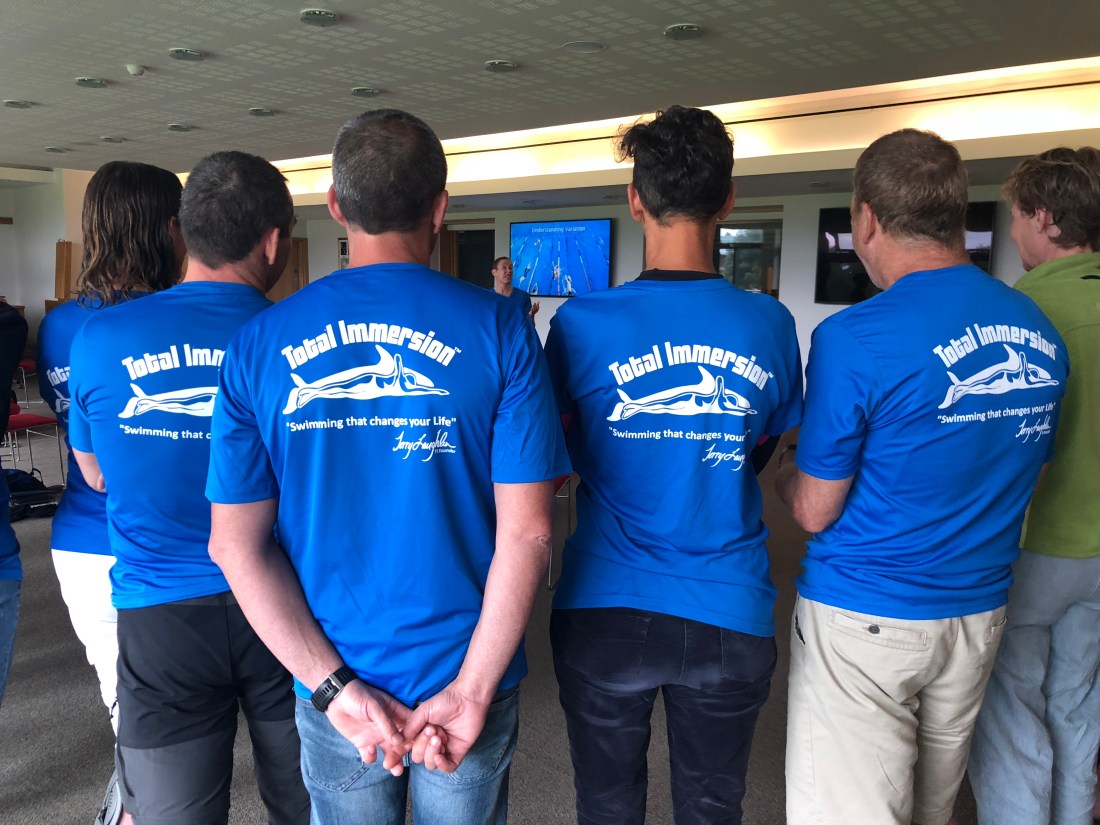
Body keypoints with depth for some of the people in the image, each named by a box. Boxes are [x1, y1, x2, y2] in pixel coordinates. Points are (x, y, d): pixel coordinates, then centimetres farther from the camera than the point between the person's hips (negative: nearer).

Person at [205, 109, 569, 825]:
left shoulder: (260, 343, -5)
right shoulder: (498, 329, -12)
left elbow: (236, 543, -7)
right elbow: (527, 532, -16)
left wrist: (335, 686, -7)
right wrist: (471, 690, -11)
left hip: (330, 685, 2)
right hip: (465, 677, -1)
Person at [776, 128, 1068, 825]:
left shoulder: (855, 338, -20)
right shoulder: (1041, 333, 0)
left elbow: (815, 511, -14)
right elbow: (1024, 471, 13)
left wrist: (787, 474, 7)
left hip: (864, 618, -6)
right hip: (979, 611, 7)